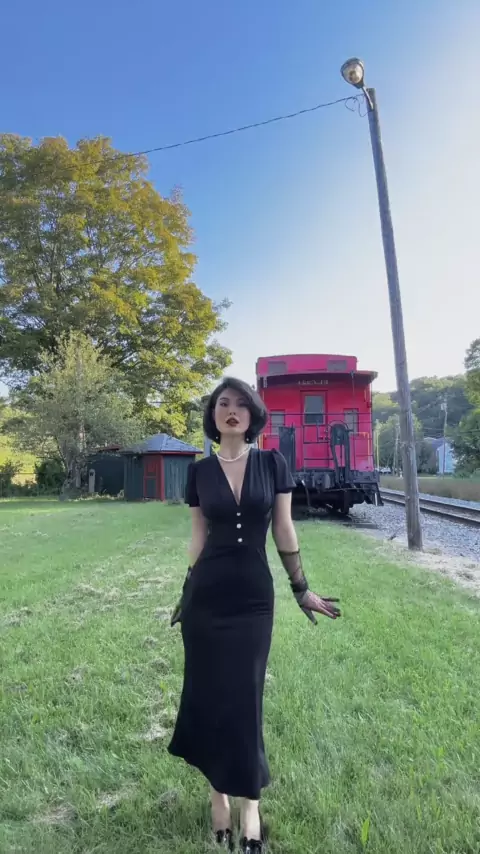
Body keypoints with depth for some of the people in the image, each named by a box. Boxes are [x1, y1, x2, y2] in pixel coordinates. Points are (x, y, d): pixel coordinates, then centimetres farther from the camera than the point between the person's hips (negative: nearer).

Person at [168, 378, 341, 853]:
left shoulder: (272, 464, -4)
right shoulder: (200, 471, -1)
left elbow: (284, 531, 1)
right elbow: (199, 537, 6)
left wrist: (302, 590, 5)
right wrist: (186, 594, 12)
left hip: (253, 594, -1)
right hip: (206, 595, 1)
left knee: (244, 697, 7)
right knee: (208, 692, 11)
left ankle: (249, 801, 30)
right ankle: (218, 792, 35)